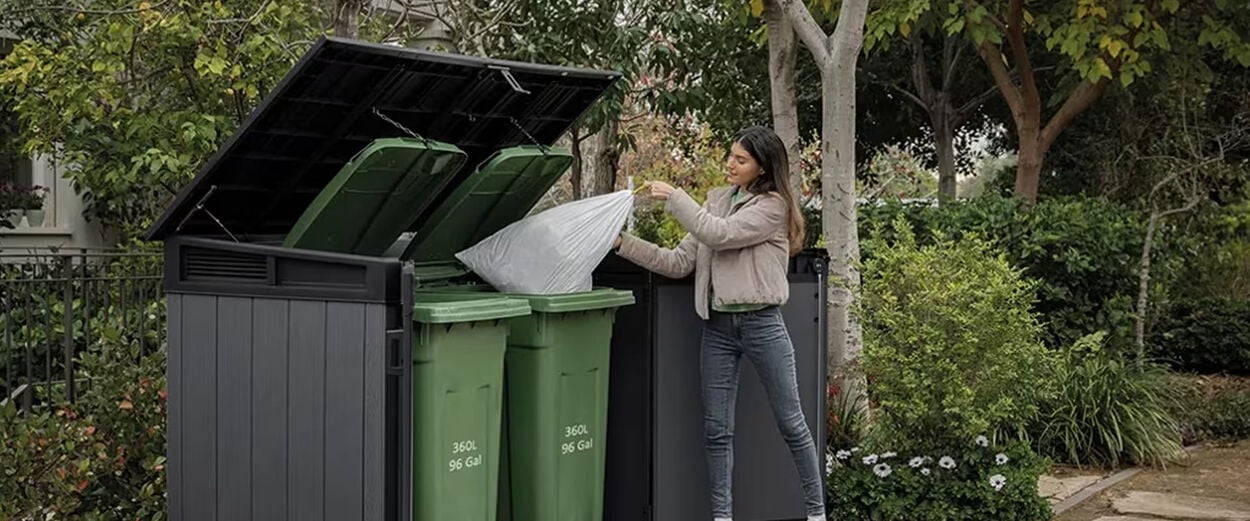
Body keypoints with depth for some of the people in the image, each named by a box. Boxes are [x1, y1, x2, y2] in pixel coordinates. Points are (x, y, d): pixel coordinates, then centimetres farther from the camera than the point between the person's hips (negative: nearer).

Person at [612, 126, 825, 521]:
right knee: (717, 429, 5)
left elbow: (719, 235, -20)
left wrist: (673, 197, -14)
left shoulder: (773, 205, -8)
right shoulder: (717, 201, 11)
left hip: (761, 325, -5)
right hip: (717, 326, 6)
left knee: (791, 423, 6)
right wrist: (623, 244, -1)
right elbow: (679, 263, 8)